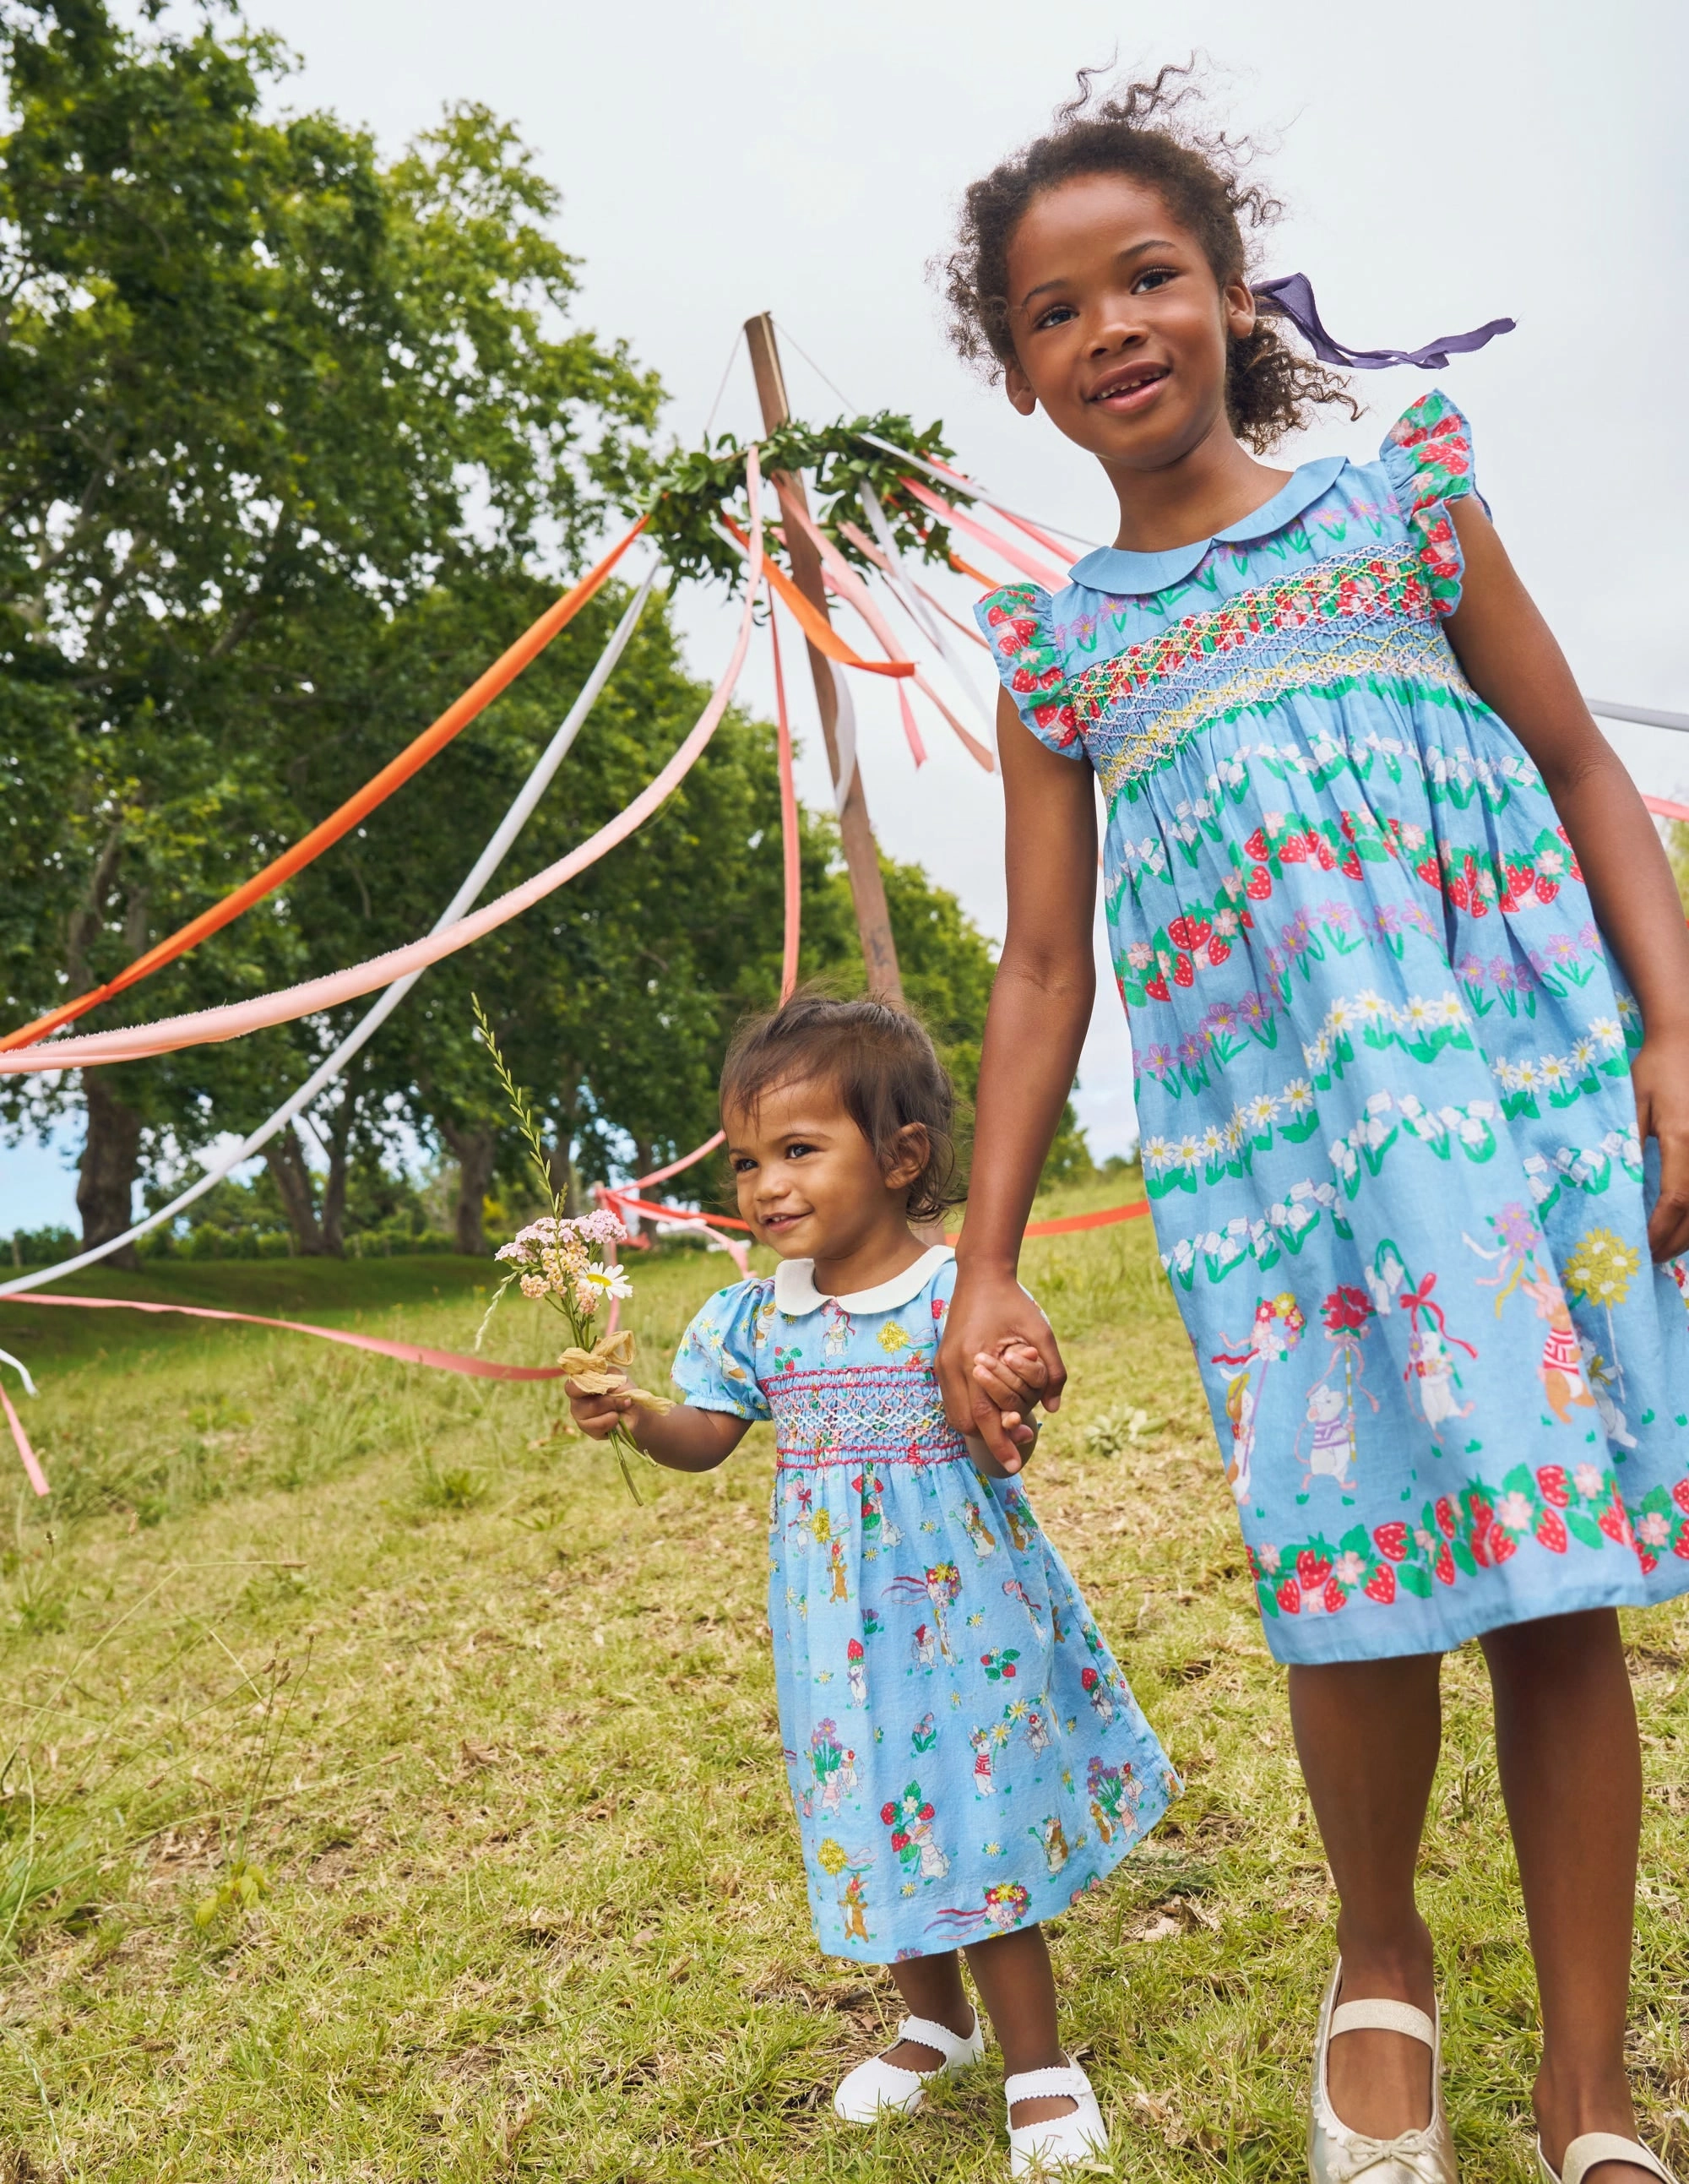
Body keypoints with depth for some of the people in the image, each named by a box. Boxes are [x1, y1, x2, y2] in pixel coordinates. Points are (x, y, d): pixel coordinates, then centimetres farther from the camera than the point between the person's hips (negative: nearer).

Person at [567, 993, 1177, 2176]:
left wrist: (1006, 1419, -38)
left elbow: (1000, 1447, -16)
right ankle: (934, 2021, 43)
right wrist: (634, 1419, -15)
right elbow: (707, 1436, 4)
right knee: (881, 1818, 18)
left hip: (962, 1603, -4)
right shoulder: (756, 1314, -2)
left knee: (983, 1813, 5)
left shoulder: (960, 1294, -16)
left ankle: (1038, 2060, 26)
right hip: (839, 1623, 5)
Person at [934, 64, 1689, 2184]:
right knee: (1353, 1584, -4)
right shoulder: (1056, 642, 11)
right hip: (1259, 1146, 0)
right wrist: (984, 1268, 5)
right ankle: (1380, 1972, 27)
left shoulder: (1397, 499, 10)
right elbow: (1040, 963, 9)